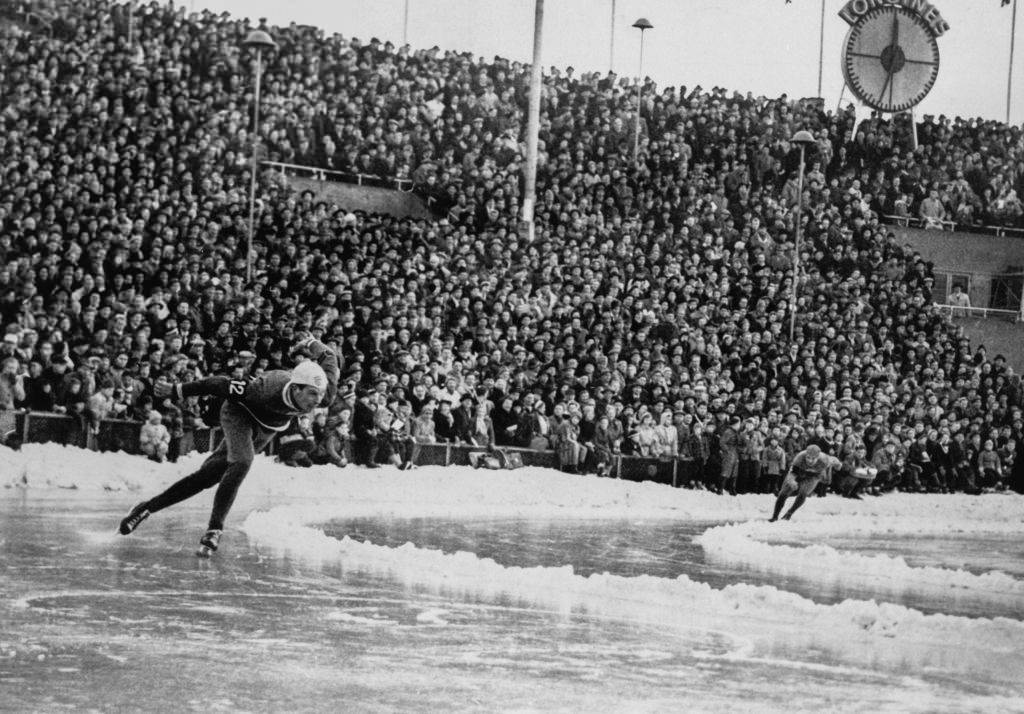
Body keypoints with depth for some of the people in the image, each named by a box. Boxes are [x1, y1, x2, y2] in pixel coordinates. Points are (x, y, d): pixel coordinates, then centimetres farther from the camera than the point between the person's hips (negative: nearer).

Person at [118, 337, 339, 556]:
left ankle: (148, 507, 11)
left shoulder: (325, 391, -33)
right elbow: (221, 385, -31)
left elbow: (328, 356, -13)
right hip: (240, 412, -5)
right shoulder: (267, 390, -43)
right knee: (242, 462, -32)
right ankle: (213, 531, -23)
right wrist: (176, 391, -24)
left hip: (267, 429, 5)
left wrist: (313, 345, 8)